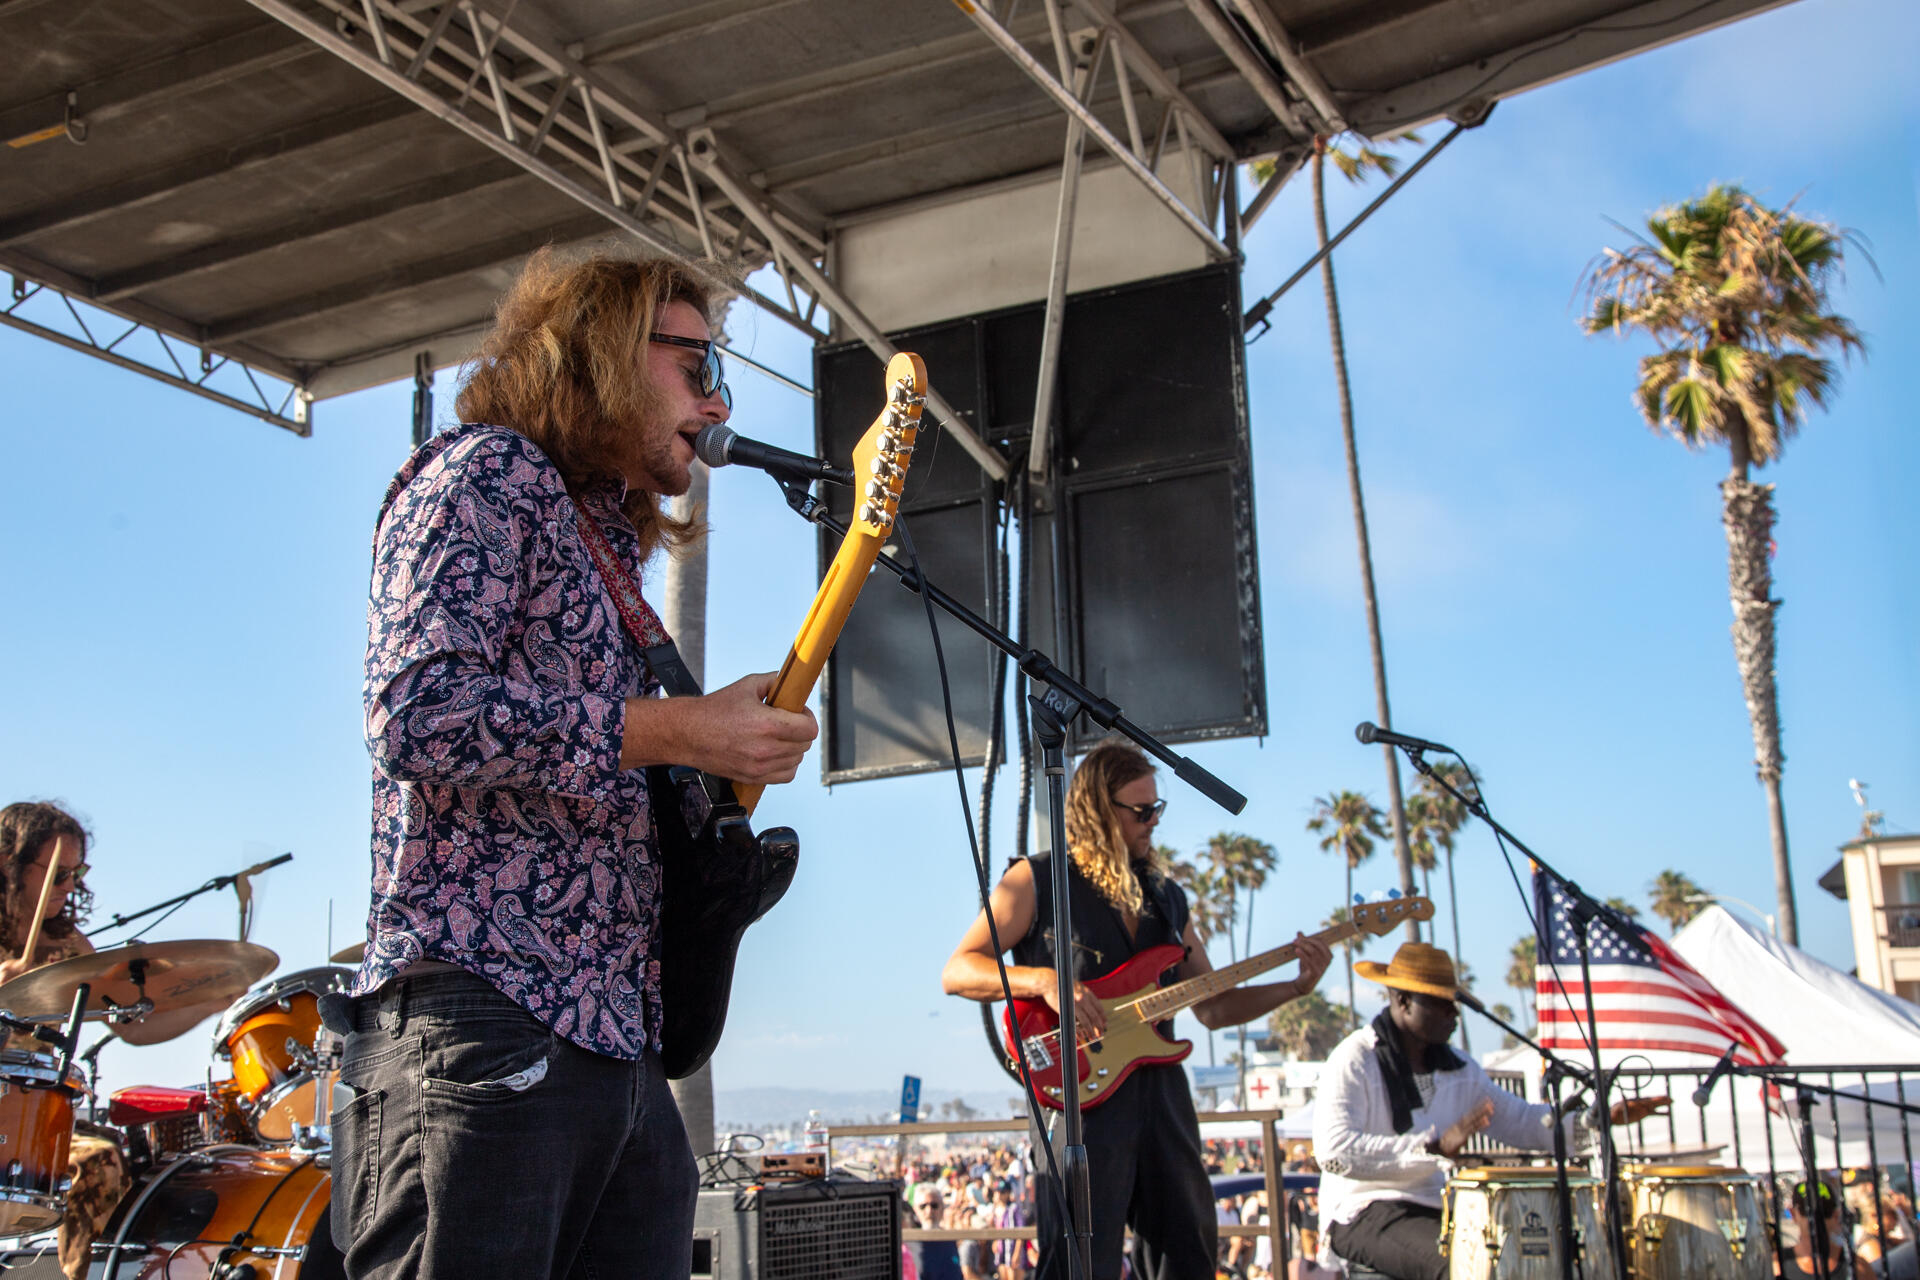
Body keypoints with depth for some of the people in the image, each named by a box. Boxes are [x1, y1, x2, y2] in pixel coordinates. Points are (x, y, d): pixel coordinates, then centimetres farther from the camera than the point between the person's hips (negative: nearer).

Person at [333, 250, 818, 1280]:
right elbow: (416, 711, -16)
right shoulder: (488, 471, 1)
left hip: (621, 1051, 9)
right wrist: (680, 731, -12)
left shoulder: (610, 552, 27)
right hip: (482, 1029, -9)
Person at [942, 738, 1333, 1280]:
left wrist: (1296, 987, 6)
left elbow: (1212, 1006, 20)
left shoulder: (1165, 895, 17)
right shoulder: (1037, 880, -1)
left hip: (1162, 1093, 6)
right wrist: (1043, 980, -21)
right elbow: (955, 972, -6)